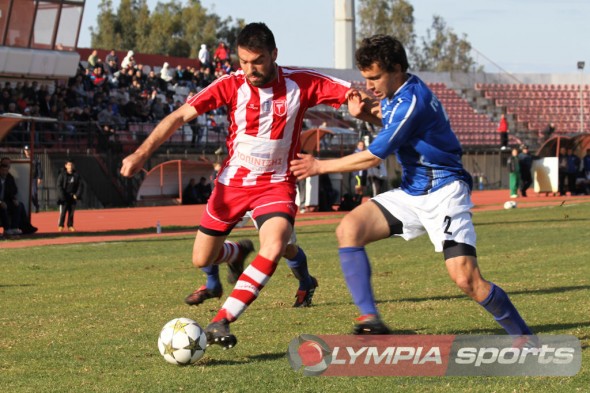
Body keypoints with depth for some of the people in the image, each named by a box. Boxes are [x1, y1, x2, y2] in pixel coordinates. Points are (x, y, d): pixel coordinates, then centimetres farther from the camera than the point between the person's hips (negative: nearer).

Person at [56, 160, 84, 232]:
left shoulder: (76, 175, 5)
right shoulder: (62, 175, -3)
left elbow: (81, 185, 6)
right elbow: (59, 186, -6)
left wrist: (77, 195, -5)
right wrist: (62, 196, -15)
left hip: (73, 197, 3)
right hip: (64, 197, -3)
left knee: (72, 212, 6)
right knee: (63, 212, -6)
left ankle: (70, 226, 14)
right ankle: (60, 226, 0)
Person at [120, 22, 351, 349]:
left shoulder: (301, 84, -14)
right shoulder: (231, 85, -14)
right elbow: (180, 116, -17)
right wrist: (143, 153, -27)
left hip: (276, 184, -2)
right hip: (232, 181, 2)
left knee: (273, 248, -30)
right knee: (201, 259, 9)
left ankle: (221, 322, -26)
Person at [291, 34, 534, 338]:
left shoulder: (413, 101, -22)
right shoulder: (394, 94, 6)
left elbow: (374, 157, -18)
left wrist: (321, 166, -6)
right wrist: (367, 111, 5)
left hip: (443, 194, -9)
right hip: (410, 194, 9)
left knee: (466, 279, -18)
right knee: (349, 229, -13)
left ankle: (523, 336, 3)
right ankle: (370, 318, -15)